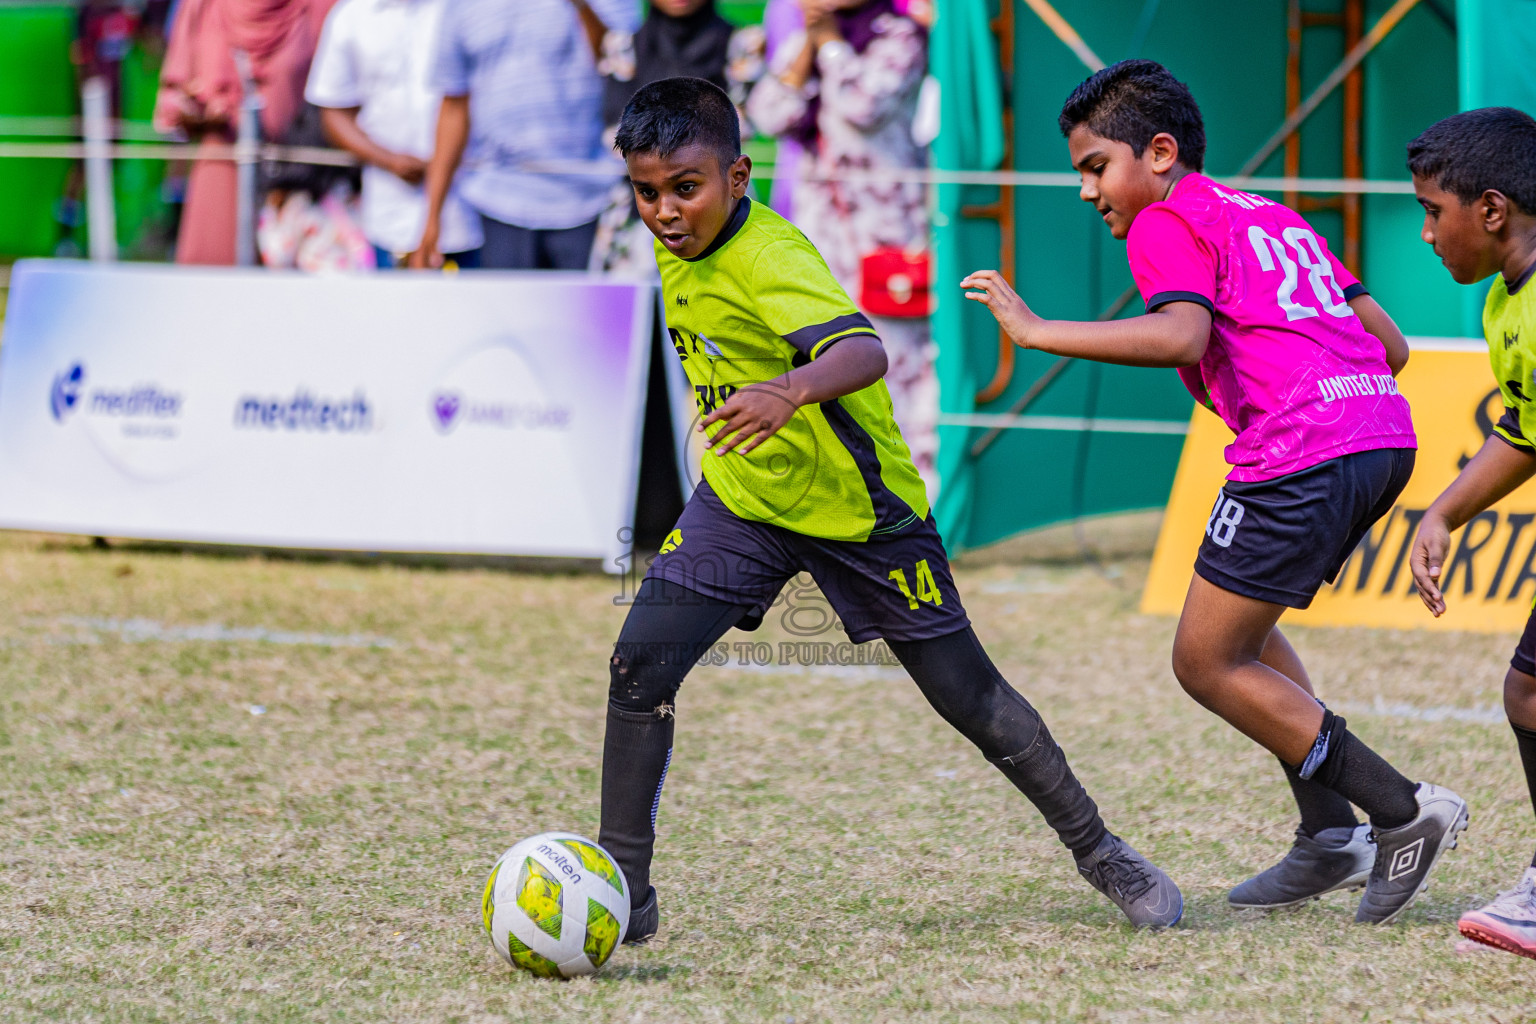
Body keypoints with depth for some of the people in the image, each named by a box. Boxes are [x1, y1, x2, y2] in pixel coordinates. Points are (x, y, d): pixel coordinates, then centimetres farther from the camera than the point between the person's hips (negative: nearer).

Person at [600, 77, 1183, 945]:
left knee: (968, 694, 5)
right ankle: (624, 893, -4)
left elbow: (865, 351, -47)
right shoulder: (679, 246, -4)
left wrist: (792, 389, -66)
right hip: (742, 498, 6)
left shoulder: (769, 257, -29)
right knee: (639, 663, -13)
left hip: (856, 505, -6)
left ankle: (1099, 852, 25)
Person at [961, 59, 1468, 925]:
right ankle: (1330, 838, 17)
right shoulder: (1273, 217, 27)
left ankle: (1403, 813, -2)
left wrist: (1037, 330, -15)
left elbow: (1181, 336, -19)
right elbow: (1389, 342, 23)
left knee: (1208, 662, 2)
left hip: (1301, 455, -9)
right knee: (1240, 627, 23)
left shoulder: (1166, 223, 2)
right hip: (1385, 435, 9)